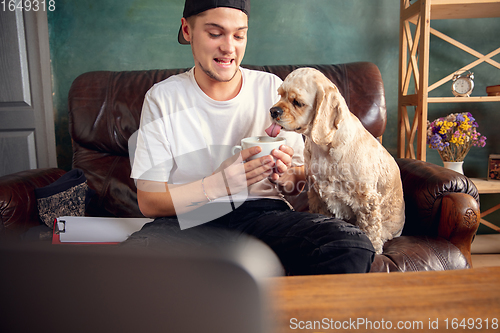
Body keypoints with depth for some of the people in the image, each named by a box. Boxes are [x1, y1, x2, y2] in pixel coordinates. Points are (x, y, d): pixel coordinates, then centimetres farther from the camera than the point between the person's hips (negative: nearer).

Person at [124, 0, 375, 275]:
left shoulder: (271, 88, 6)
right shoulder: (162, 98, 2)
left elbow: (300, 183, 10)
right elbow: (148, 202, -4)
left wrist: (285, 178, -15)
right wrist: (218, 184, -21)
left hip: (265, 213, 2)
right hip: (188, 220, 0)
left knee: (353, 246, -25)